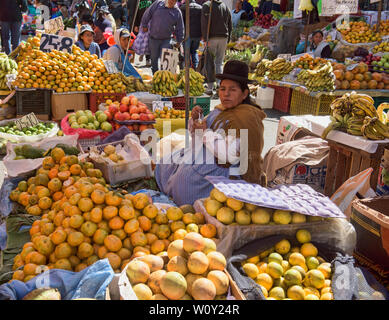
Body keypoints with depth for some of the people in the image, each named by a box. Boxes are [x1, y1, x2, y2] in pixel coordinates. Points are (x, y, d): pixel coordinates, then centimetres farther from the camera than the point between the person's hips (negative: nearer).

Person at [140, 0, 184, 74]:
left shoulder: (177, 12, 0)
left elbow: (180, 28, 6)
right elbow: (147, 14, 4)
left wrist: (179, 41, 7)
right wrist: (144, 26, 5)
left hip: (166, 40, -1)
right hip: (153, 38, 1)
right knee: (154, 58, 12)